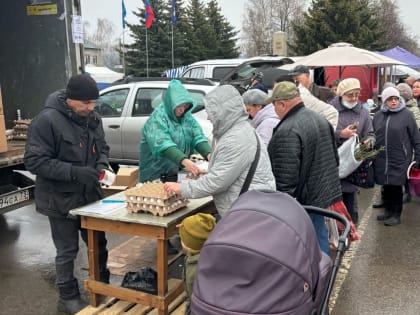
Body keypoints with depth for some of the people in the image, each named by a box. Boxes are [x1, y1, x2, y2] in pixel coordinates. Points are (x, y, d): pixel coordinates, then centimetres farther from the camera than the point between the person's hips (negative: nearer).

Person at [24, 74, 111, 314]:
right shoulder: (47, 121, -21)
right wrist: (74, 172, -29)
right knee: (67, 251, 8)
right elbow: (35, 161, -22)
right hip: (61, 199, -6)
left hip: (90, 194, 6)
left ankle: (103, 286, 38)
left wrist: (102, 164, -8)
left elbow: (102, 147, 15)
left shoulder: (93, 118, 1)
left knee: (98, 243, 18)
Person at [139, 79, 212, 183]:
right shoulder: (158, 117, -18)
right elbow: (162, 144, -32)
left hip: (177, 171, 6)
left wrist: (209, 155, -26)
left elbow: (198, 136, -7)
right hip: (157, 174, -5)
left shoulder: (186, 116, 2)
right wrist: (184, 161, -45)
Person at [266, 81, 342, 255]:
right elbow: (334, 157, 16)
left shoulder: (287, 131, -24)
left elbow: (286, 177, -26)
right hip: (325, 193, 9)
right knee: (320, 238, 20)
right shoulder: (320, 119, 7)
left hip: (305, 200, -9)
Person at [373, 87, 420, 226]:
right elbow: (373, 136, 12)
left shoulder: (406, 114, -5)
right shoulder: (378, 115, 7)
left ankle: (396, 215, 16)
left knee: (396, 186, 2)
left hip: (399, 159, -4)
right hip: (382, 159, 4)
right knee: (386, 186, 12)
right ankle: (388, 211, 28)